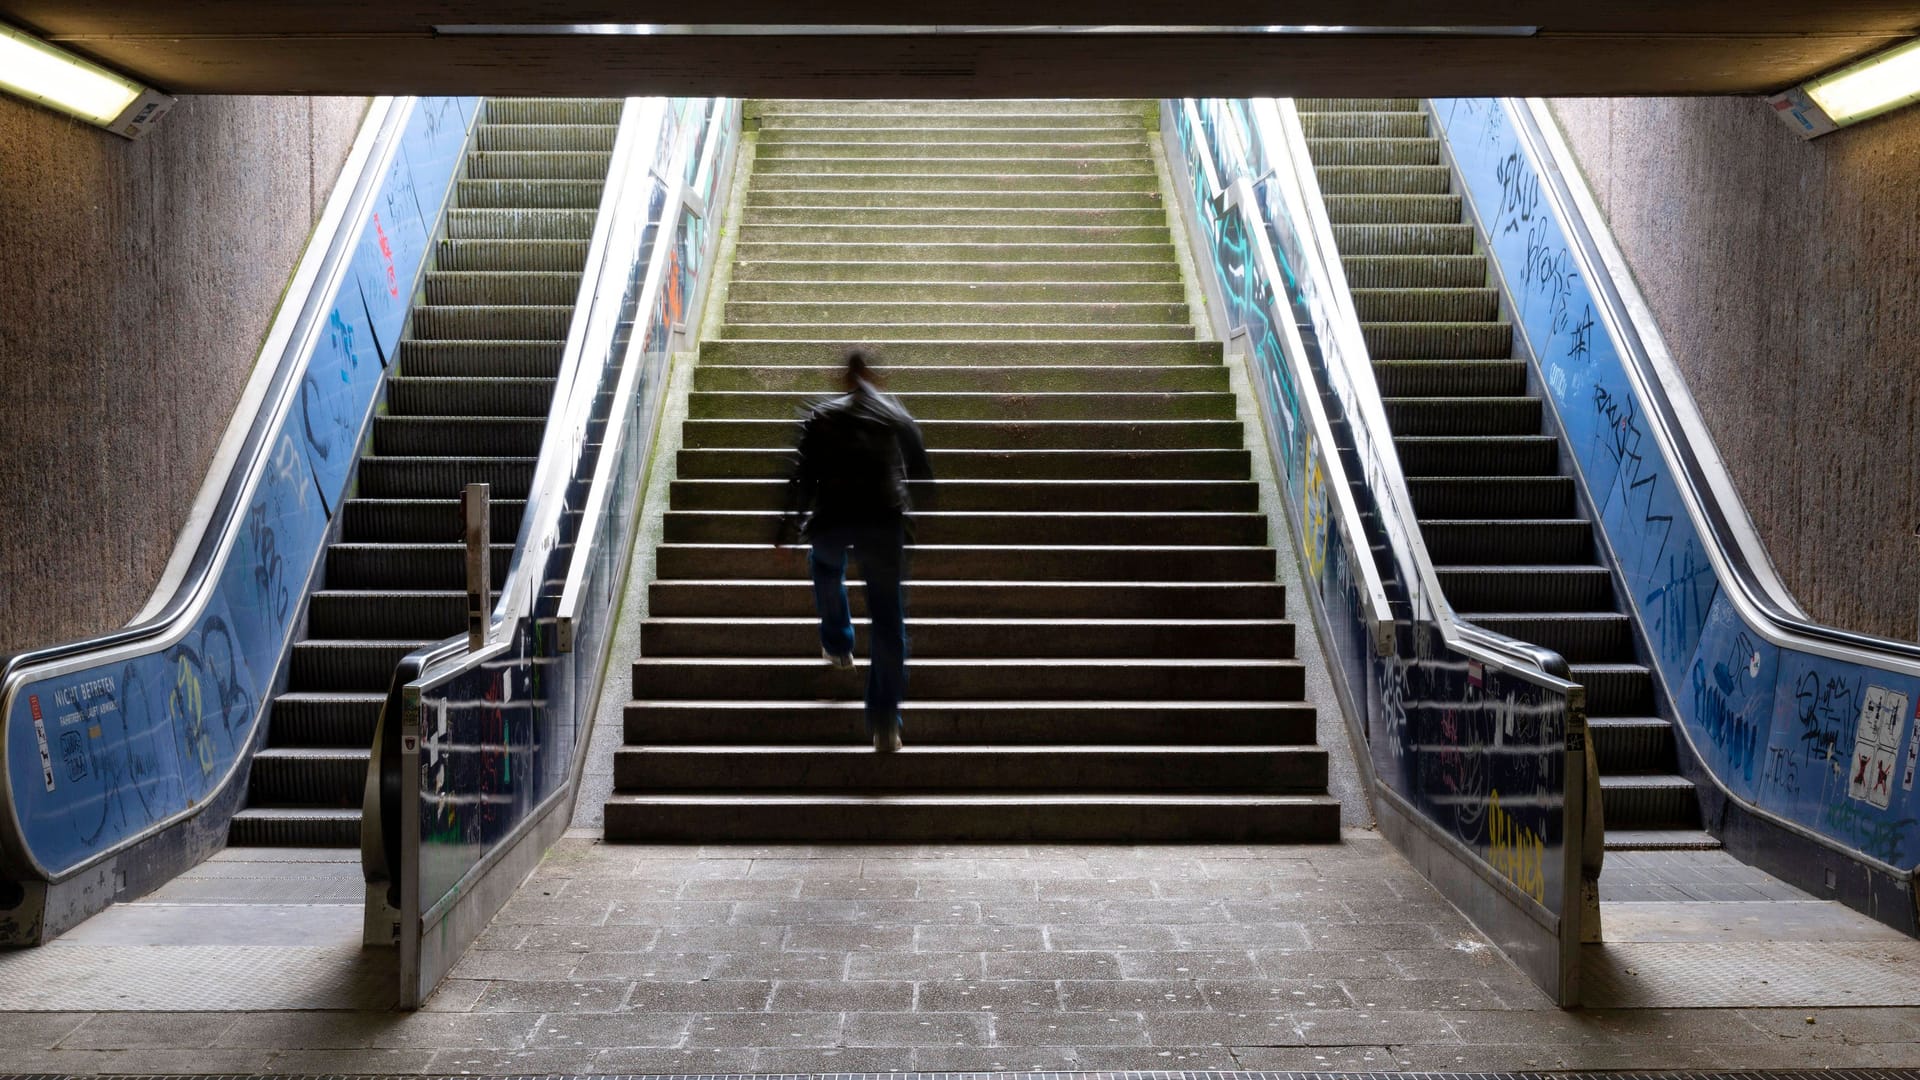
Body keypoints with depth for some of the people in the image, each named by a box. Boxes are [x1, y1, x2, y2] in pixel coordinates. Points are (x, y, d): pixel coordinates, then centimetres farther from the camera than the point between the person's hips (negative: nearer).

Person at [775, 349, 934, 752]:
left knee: (825, 566, 38)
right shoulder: (897, 416, 12)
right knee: (888, 620, 4)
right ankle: (885, 722, -1)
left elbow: (803, 476, 3)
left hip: (831, 519, 0)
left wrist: (789, 529, 6)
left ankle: (837, 646, 45)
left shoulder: (821, 416, 9)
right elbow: (922, 471, 18)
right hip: (884, 522, 0)